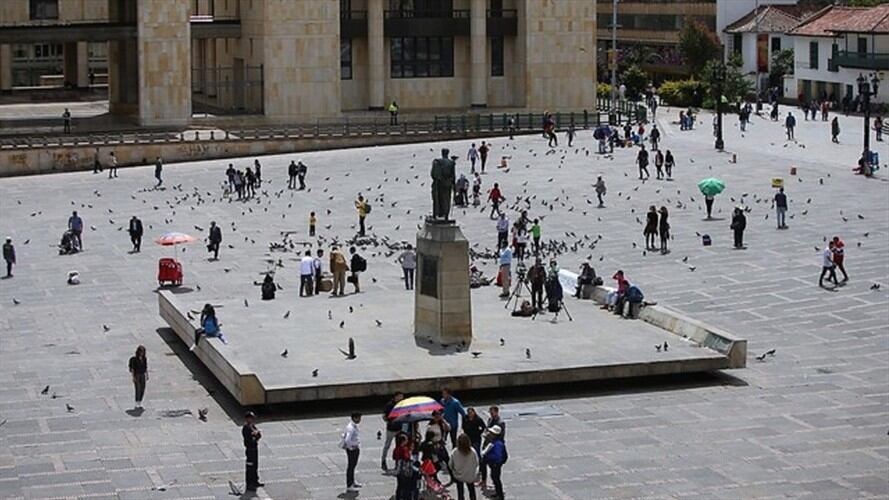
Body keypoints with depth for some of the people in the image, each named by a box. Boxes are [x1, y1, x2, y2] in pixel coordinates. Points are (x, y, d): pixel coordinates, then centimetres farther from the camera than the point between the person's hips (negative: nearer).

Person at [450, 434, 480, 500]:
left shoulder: (454, 453, -28)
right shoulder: (472, 452, -28)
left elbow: (450, 465, -13)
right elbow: (476, 464, -13)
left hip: (458, 476, 0)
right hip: (470, 477, 0)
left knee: (460, 492, 20)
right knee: (472, 490, 26)